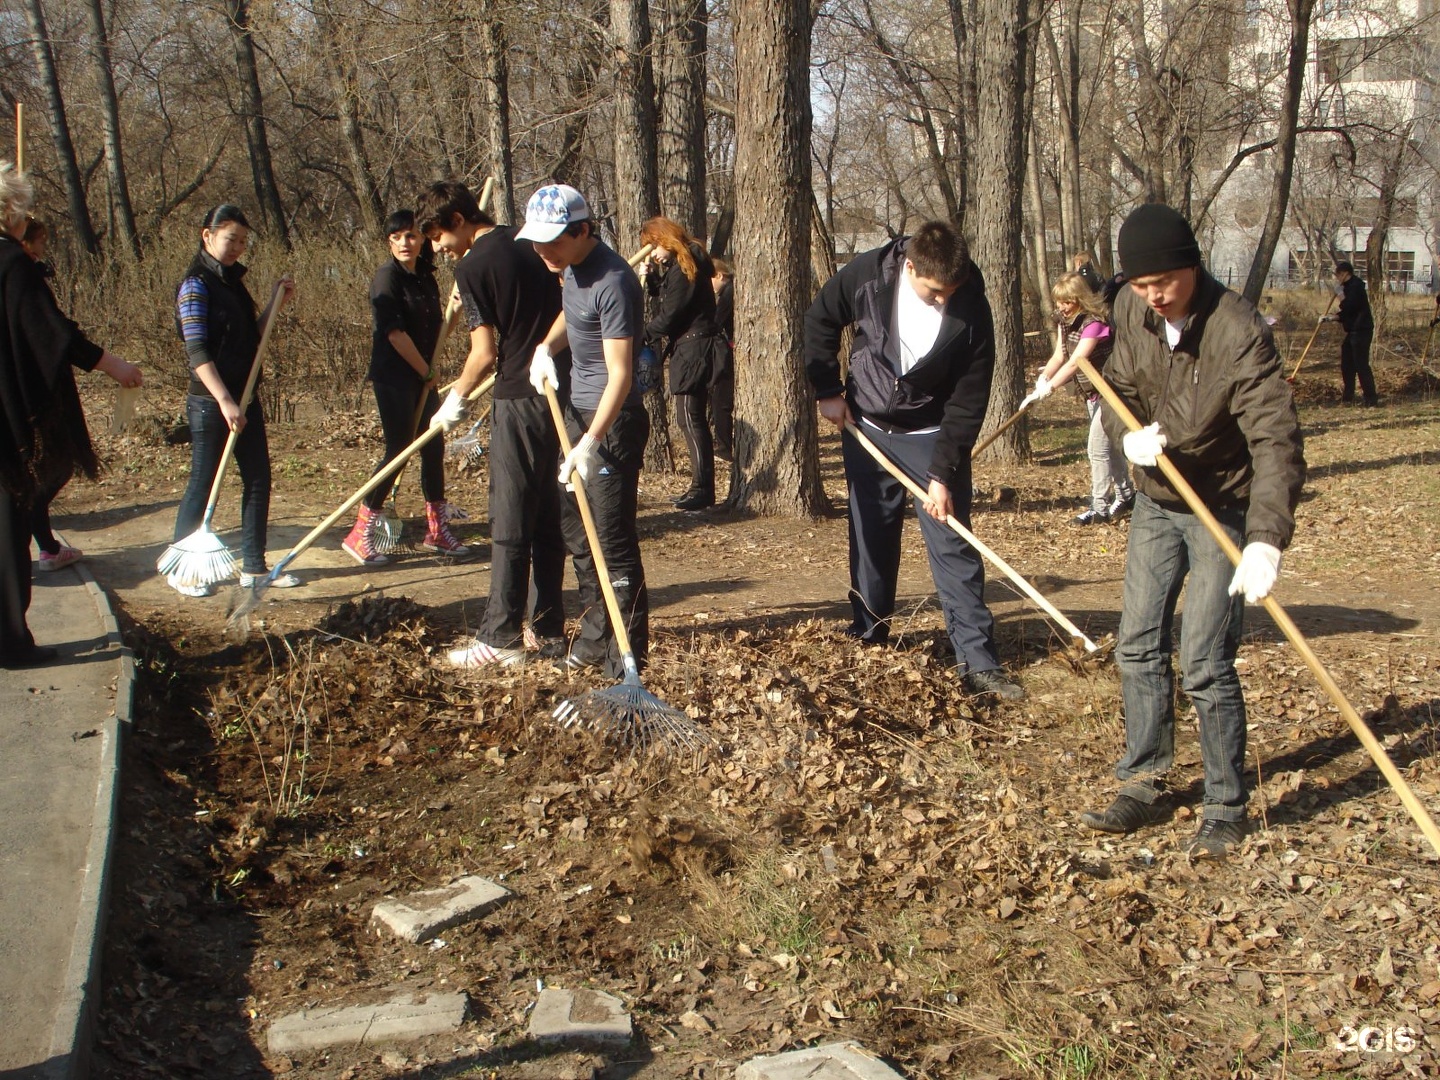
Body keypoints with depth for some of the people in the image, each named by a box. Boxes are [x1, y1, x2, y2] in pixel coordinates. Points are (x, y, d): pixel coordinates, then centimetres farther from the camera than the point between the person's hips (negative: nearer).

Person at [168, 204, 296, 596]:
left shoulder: (234, 282, 13)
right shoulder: (195, 286, -11)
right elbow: (197, 351, -18)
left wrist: (276, 303, 8)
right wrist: (224, 400, -25)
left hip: (245, 398, 8)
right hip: (210, 402, -8)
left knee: (258, 479, 8)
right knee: (203, 483, -1)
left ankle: (253, 566, 17)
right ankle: (180, 570, 12)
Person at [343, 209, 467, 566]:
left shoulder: (426, 278, 12)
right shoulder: (387, 277, -11)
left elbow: (435, 327, 17)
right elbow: (394, 332, -17)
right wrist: (427, 371, -10)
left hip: (423, 376, 8)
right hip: (393, 377, -8)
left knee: (434, 448, 9)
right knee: (399, 449, -8)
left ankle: (437, 531, 20)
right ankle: (360, 534, -1)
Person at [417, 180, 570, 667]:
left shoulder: (472, 267, -9)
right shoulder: (529, 245, 12)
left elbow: (485, 354, -11)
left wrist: (457, 398, 2)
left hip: (520, 400, -8)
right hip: (560, 391, 8)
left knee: (511, 523, -2)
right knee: (547, 519, 13)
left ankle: (501, 637, 3)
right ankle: (547, 629, 19)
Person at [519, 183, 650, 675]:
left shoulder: (611, 283, -24)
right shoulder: (573, 267, 5)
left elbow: (620, 376, -28)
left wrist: (591, 441, -36)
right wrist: (546, 346, 6)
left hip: (612, 421, -10)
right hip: (577, 412, 10)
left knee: (614, 542, -7)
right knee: (576, 530, 18)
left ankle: (627, 661, 0)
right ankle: (596, 632, 31)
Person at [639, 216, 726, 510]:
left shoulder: (683, 269, -15)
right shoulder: (675, 267, 16)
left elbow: (669, 315, -16)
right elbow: (664, 299, 17)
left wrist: (643, 336, -6)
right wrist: (651, 276, 3)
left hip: (693, 349, -11)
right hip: (689, 347, 11)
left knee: (690, 418, -9)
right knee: (692, 419, 11)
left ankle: (703, 490, -7)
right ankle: (701, 488, 15)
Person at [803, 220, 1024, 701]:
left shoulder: (970, 310, -22)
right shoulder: (867, 275, -19)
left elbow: (969, 402, -18)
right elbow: (820, 322, 0)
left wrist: (943, 475, -19)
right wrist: (827, 391, -3)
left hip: (933, 437, -2)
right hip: (866, 427, 2)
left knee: (954, 546, -6)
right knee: (871, 538, 11)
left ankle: (978, 662, -5)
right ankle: (868, 634, 27)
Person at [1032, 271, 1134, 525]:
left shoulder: (1094, 323, -25)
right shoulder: (1067, 322, 2)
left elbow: (1075, 362, -34)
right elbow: (1059, 355, -3)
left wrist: (1049, 387, -42)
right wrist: (1043, 377, -21)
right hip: (1092, 393, 9)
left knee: (1097, 449, -9)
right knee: (1109, 446, 19)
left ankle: (1099, 508, -1)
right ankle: (1126, 495, 34)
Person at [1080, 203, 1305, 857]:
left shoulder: (1238, 333, -27)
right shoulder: (1132, 312, -8)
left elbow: (1276, 439, -34)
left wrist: (1266, 540, -46)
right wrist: (1129, 432, -21)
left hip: (1225, 510, -6)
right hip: (1156, 502, 6)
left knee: (1205, 663, -8)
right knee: (1138, 646, 9)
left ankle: (1226, 810, 8)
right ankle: (1144, 785, 24)